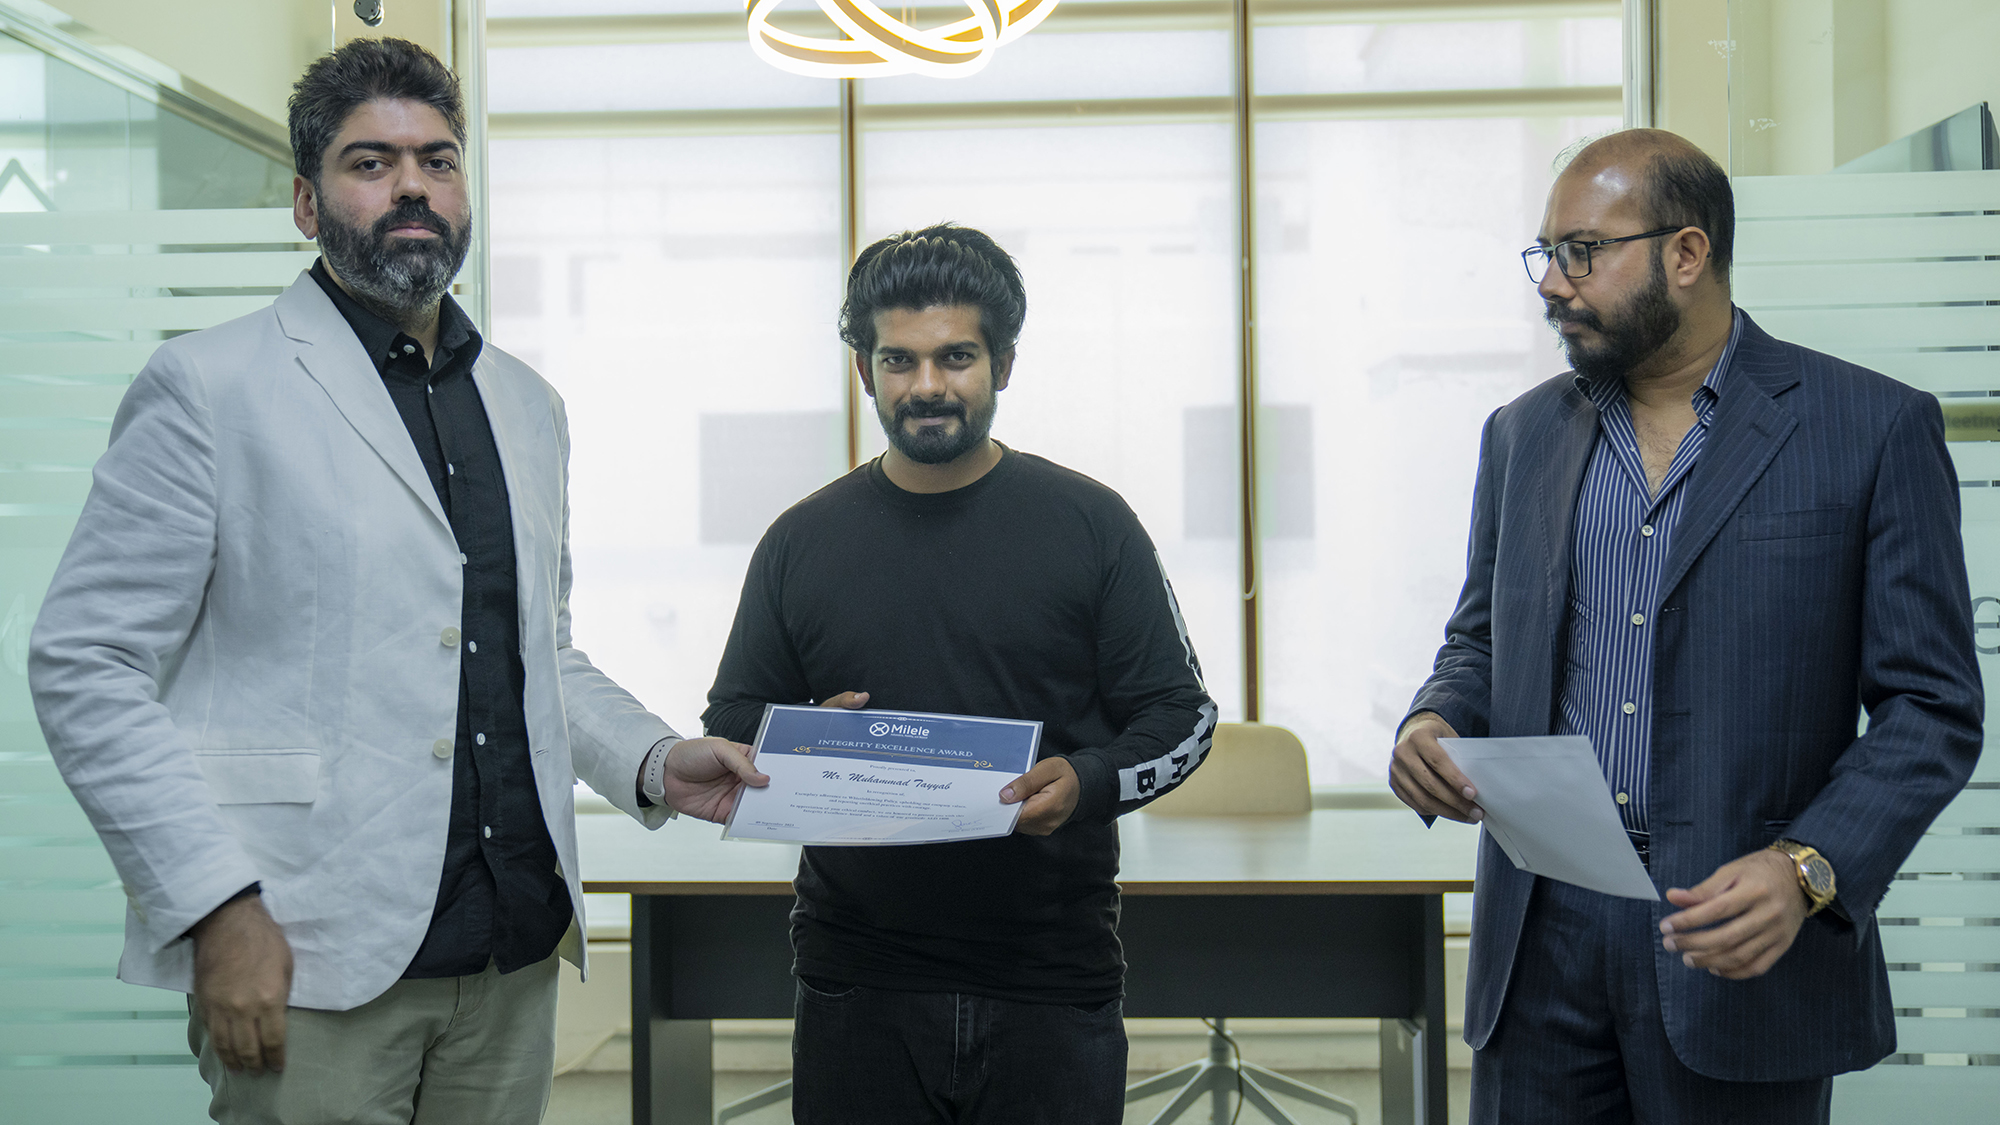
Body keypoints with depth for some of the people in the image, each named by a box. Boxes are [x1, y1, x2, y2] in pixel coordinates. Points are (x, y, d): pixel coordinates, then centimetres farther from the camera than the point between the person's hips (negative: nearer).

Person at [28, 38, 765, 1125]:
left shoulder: (527, 404, 16)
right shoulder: (208, 385, -3)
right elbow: (85, 666, -7)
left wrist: (653, 761, 5)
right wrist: (217, 908, -15)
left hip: (514, 955, 6)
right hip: (311, 964, -5)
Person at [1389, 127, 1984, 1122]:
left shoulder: (1875, 430, -3)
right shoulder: (1523, 434, 10)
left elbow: (1933, 704, -5)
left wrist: (1807, 871, -19)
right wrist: (1434, 723, -4)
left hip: (1738, 941, -3)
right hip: (1540, 937, 4)